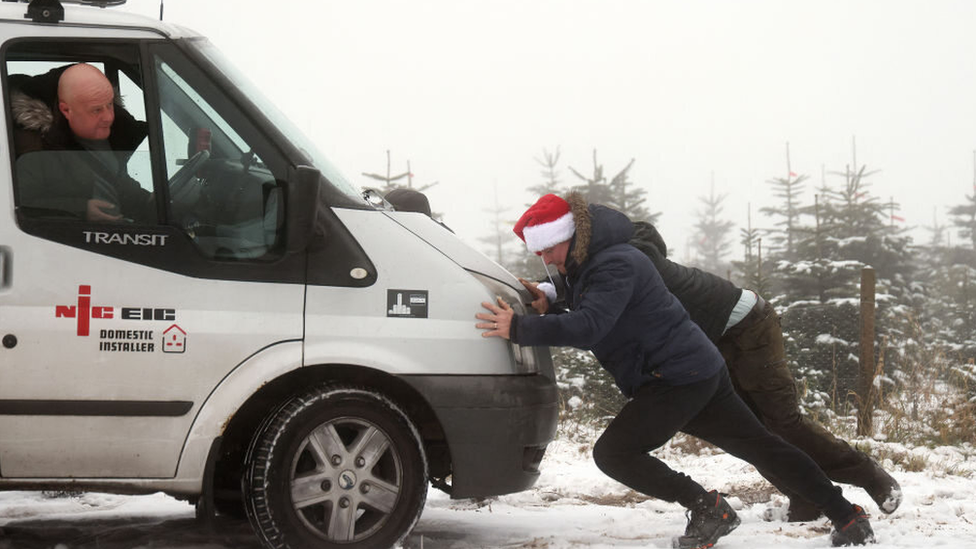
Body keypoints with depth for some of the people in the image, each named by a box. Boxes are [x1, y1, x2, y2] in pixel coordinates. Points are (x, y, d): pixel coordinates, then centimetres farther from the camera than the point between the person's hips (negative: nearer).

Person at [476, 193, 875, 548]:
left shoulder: (616, 265, -18)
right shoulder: (583, 267, 15)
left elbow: (589, 326, -32)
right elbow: (587, 332, 23)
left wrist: (519, 328, -31)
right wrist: (545, 310, 10)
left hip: (678, 378, -11)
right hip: (700, 372, 11)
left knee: (613, 453, -12)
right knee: (761, 446, 14)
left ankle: (706, 508, -7)